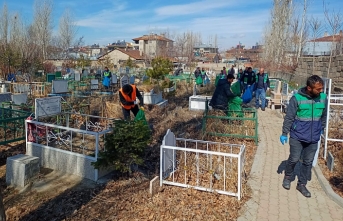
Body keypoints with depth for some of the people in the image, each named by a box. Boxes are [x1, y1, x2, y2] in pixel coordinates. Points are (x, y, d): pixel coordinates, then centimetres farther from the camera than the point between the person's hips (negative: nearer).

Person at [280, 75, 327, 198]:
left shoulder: (323, 98, -3)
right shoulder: (297, 98, -15)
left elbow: (323, 116, 13)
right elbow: (289, 118, -10)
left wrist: (321, 129, 21)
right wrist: (284, 134, -7)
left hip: (313, 138, 4)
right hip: (297, 136, -4)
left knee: (308, 162, 10)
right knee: (294, 159, 4)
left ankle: (302, 184, 26)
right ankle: (287, 177, 31)